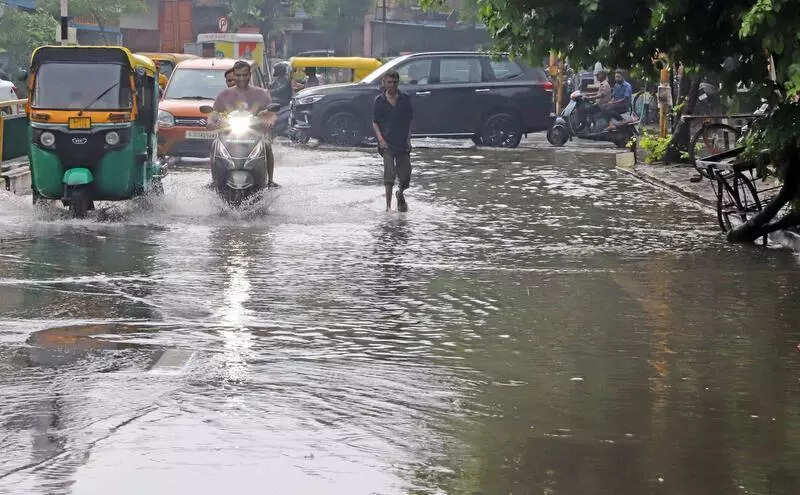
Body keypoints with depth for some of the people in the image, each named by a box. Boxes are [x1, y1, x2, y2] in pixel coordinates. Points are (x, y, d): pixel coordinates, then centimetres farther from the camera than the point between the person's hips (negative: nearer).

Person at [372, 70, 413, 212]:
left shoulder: (405, 99, 4)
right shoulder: (380, 100, 1)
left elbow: (409, 120, 9)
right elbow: (375, 122, 4)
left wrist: (408, 138, -2)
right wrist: (380, 139, -9)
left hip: (403, 142, 2)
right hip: (387, 142, -2)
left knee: (405, 176, 5)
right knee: (389, 174, -13)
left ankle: (400, 194, 37)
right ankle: (388, 205, -9)